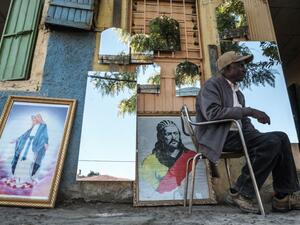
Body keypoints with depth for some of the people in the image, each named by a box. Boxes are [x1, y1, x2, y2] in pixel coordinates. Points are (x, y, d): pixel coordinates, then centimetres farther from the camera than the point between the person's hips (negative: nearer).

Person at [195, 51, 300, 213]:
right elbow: (212, 113, -22)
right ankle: (239, 193, -13)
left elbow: (244, 122, 22)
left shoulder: (238, 93, 23)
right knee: (272, 142, -22)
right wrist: (249, 111, -23)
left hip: (236, 135, 8)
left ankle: (284, 196, -2)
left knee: (280, 137, -7)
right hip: (218, 138, -8)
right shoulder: (212, 84, -3)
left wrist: (257, 137, 2)